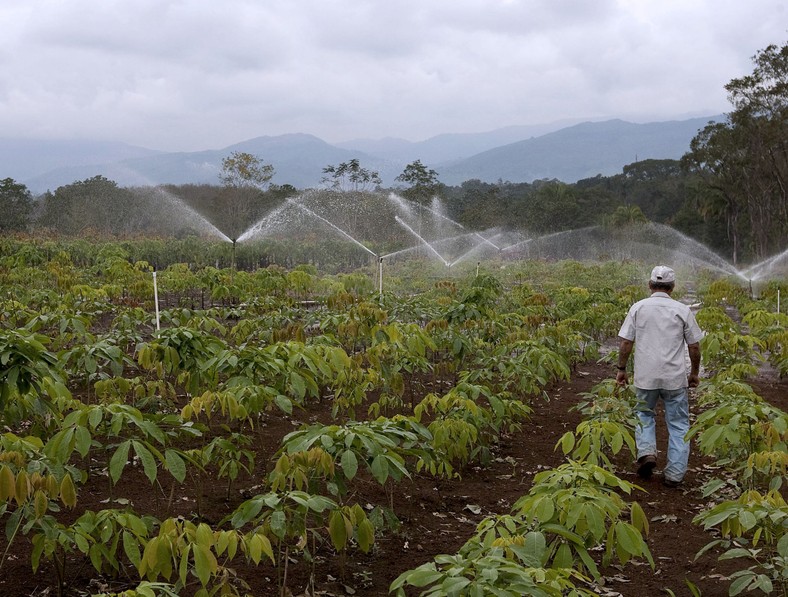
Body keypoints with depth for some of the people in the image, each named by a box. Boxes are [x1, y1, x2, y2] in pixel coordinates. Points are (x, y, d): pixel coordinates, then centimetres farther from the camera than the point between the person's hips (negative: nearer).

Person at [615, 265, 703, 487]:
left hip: (646, 376, 1)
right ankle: (675, 473, 10)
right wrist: (694, 373, 16)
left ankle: (646, 451, 2)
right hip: (675, 377, -1)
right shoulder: (682, 310, -1)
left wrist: (621, 369, 10)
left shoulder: (638, 308, -1)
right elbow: (694, 346, 3)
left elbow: (625, 342, -2)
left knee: (644, 414, 23)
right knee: (678, 424, 10)